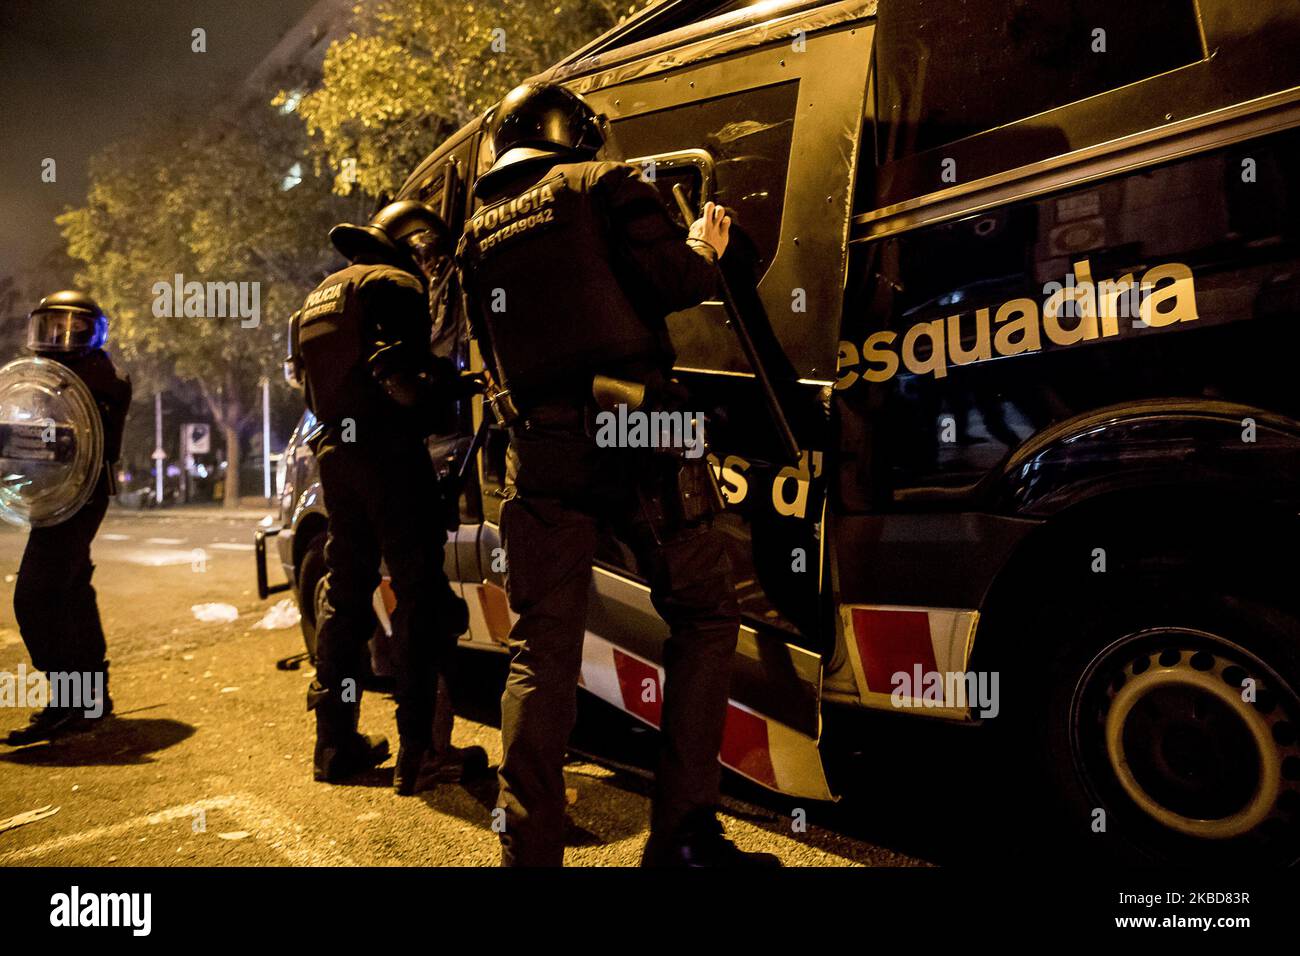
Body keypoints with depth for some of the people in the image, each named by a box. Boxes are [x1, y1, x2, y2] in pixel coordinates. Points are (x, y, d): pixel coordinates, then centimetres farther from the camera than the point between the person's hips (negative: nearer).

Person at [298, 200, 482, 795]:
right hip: (387, 449, -9)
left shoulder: (320, 295, 24)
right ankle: (416, 749, -7)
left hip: (333, 450, 9)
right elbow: (406, 375, -17)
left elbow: (314, 388, 22)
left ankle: (336, 743, 18)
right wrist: (451, 388, -2)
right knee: (419, 592, -6)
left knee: (345, 594, 13)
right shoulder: (394, 284, -4)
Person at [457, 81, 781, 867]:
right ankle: (684, 833, 6)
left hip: (540, 448, 5)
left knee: (542, 652, 8)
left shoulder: (478, 234, 21)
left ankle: (529, 846, 10)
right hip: (636, 435, -4)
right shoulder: (604, 184, 6)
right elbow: (676, 282, -5)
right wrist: (707, 249, 15)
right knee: (704, 616, 7)